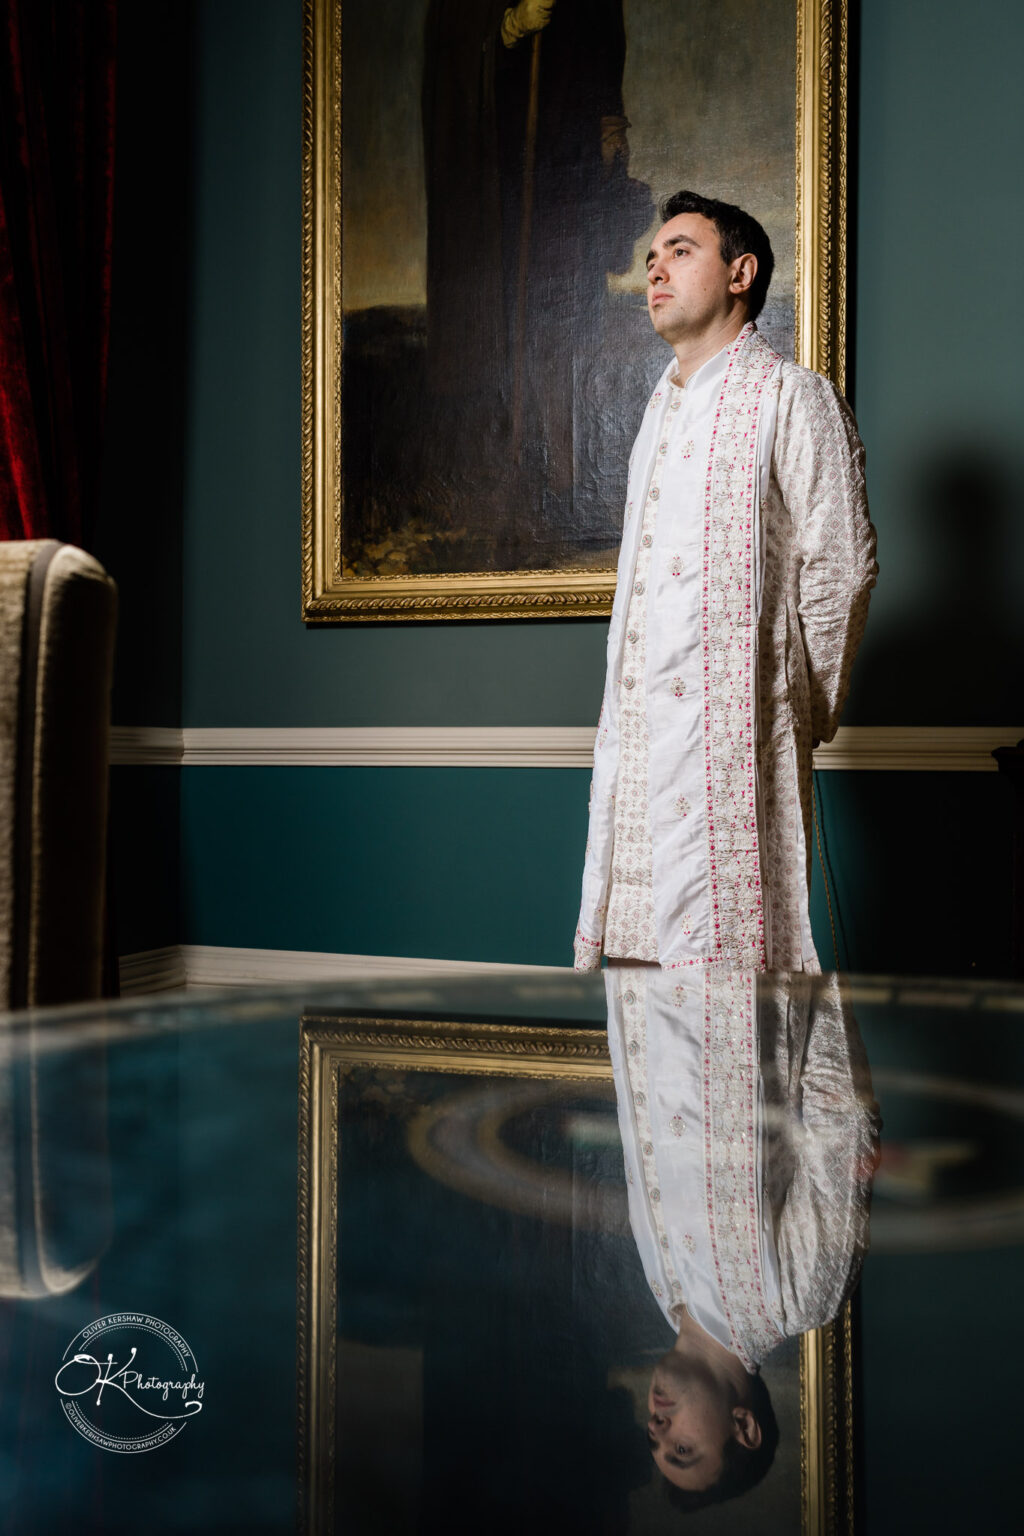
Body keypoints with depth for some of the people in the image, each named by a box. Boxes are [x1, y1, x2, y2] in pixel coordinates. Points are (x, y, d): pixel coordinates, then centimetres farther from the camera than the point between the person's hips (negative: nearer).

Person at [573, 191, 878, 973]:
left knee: (724, 949, -7)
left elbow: (840, 565, -6)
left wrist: (808, 706, 0)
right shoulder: (665, 402, 22)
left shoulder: (792, 396, -3)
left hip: (730, 723, -7)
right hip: (639, 723, 8)